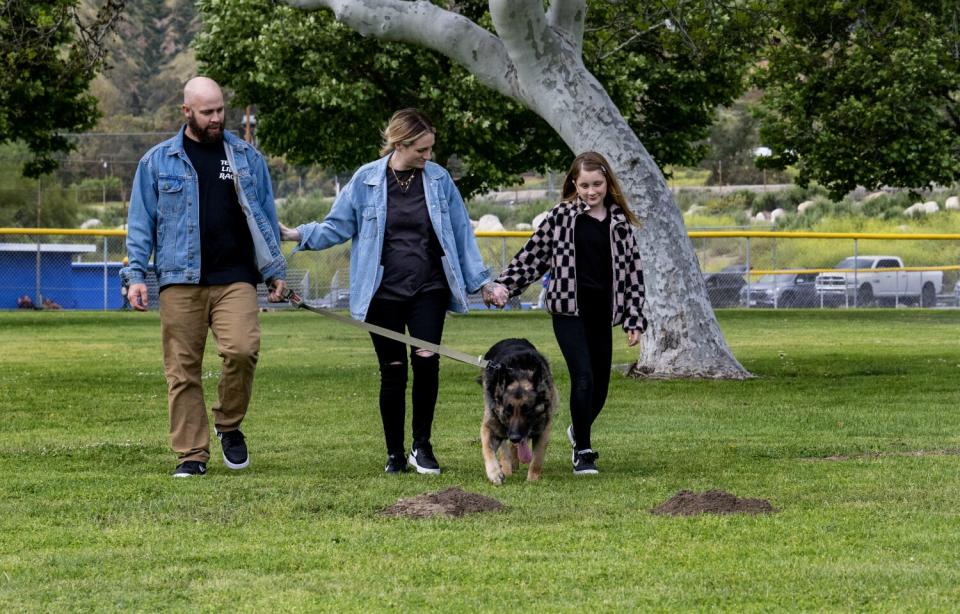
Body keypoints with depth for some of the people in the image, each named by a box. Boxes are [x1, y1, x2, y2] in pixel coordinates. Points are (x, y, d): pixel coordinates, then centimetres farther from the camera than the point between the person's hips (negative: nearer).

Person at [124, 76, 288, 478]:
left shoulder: (247, 158, 13)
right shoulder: (158, 161, 9)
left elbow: (265, 218, 18)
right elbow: (141, 223, 10)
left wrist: (275, 270, 13)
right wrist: (136, 275, 1)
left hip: (235, 279, 0)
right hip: (180, 280, 0)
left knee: (243, 349, -20)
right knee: (183, 370, -1)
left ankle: (229, 425, 3)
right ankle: (191, 454, 7)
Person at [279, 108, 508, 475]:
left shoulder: (439, 179, 3)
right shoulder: (366, 180, -1)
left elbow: (461, 234, 10)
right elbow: (337, 227, 5)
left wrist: (482, 282, 11)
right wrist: (295, 235, -8)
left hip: (429, 289, 1)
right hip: (384, 292, -1)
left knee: (426, 359, -16)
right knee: (393, 372, 2)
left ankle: (422, 445, 0)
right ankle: (395, 454, 15)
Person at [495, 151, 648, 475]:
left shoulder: (619, 221, 6)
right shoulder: (561, 217, -1)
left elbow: (632, 270, 7)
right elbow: (533, 255, 4)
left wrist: (634, 319, 3)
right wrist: (503, 286, -3)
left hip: (601, 314, 3)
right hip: (569, 311, -3)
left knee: (600, 386, 9)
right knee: (583, 377, -16)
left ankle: (579, 430, 40)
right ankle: (583, 452, -5)